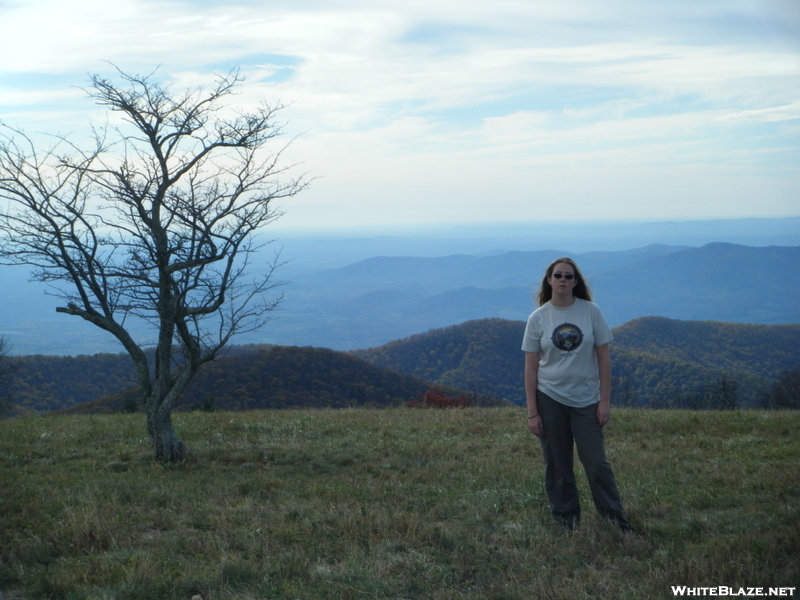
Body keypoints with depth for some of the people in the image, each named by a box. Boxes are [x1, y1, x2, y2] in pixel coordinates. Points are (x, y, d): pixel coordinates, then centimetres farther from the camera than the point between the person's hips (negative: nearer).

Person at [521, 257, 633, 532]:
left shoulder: (591, 311, -3)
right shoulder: (537, 318, -2)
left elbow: (603, 357, 1)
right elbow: (531, 368, -1)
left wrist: (605, 401, -3)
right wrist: (532, 412, -4)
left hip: (586, 400, -1)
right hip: (550, 398, 1)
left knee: (596, 462, -2)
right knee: (557, 465, 7)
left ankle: (615, 517, 12)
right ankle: (566, 518, 21)